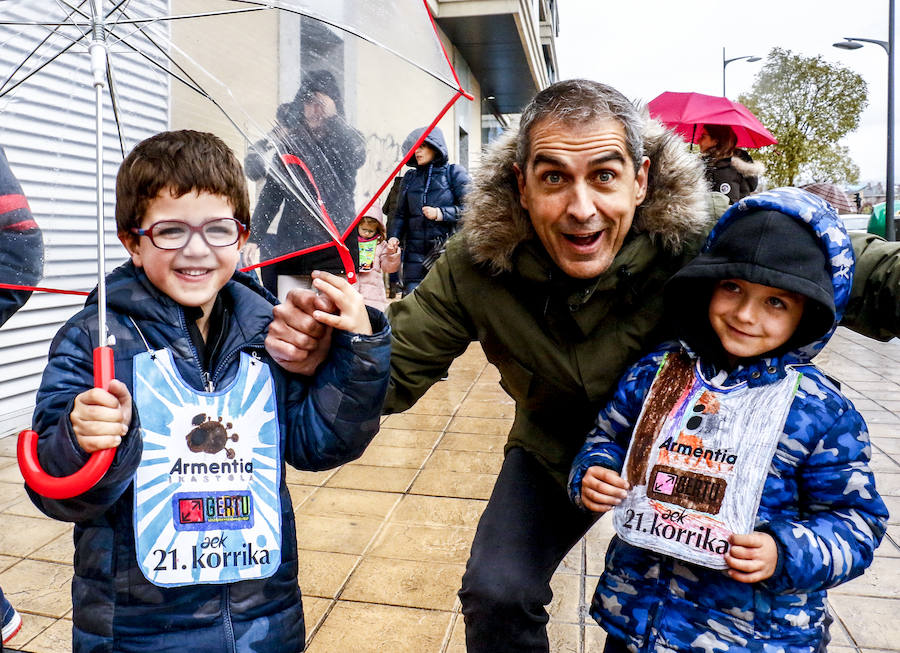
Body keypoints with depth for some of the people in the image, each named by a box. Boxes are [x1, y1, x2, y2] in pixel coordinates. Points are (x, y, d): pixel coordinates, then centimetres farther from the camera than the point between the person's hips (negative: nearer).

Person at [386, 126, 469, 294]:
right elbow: (401, 214, 17)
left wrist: (440, 214, -12)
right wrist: (393, 236, 1)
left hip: (447, 249, -4)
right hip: (415, 253, 4)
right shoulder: (410, 177, 17)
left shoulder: (454, 173, 4)